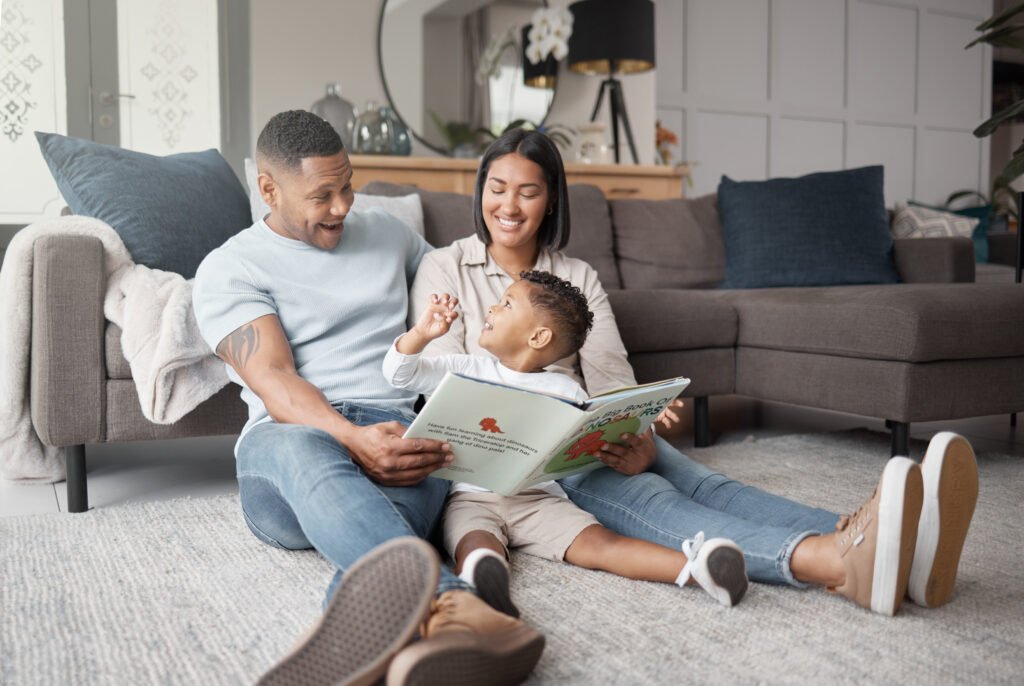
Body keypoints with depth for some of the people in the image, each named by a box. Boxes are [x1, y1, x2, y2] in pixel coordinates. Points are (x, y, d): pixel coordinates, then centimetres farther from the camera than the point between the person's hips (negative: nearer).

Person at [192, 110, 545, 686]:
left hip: (397, 437, 3)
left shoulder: (388, 234, 23)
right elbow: (274, 382, -8)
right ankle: (456, 606, -69)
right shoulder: (229, 270, 7)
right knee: (303, 451, -43)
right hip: (289, 437, -3)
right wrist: (352, 438, -29)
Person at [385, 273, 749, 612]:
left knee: (597, 542, -25)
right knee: (475, 545, -37)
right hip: (471, 496, 0)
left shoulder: (565, 391, 14)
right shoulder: (464, 371, 15)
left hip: (538, 499, 0)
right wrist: (422, 332, -3)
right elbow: (398, 373, 14)